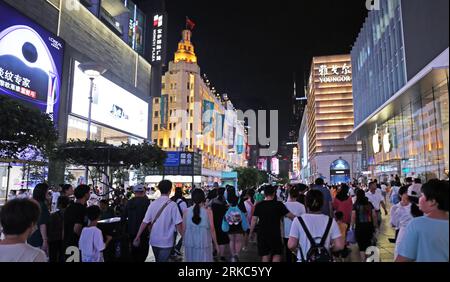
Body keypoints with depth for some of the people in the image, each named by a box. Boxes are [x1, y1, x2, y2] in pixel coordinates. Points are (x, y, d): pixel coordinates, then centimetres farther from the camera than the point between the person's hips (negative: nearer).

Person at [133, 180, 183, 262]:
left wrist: (137, 237, 3)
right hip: (166, 242, -5)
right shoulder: (172, 205, -14)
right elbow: (178, 224, -16)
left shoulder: (153, 204, -3)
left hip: (154, 241, 5)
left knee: (158, 260, 23)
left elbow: (145, 222, -4)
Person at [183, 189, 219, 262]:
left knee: (191, 260, 15)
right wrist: (215, 243, 6)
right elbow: (212, 229, -6)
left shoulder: (186, 211, -4)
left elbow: (184, 229, 2)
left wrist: (184, 240, 18)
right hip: (204, 243, -2)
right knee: (204, 260, 9)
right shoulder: (208, 211, -9)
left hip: (190, 244, 2)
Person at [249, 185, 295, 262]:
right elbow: (290, 215, -8)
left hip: (262, 234, 2)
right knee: (277, 253, 11)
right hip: (275, 233, -2)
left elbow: (254, 220, -1)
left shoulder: (258, 205, -3)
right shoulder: (279, 204, -9)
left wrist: (251, 232, 10)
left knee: (265, 254, 12)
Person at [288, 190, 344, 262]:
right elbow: (340, 246, -8)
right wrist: (328, 249, 11)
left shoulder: (298, 220, -10)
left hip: (304, 259, -2)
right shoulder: (330, 221, -3)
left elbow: (291, 245, -13)